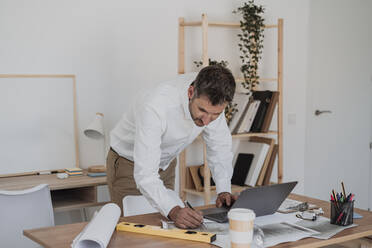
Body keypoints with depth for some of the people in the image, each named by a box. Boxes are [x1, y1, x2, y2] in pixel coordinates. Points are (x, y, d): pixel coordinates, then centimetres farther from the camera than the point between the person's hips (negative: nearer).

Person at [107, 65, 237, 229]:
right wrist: (173, 210, -53)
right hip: (129, 164, -5)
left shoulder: (211, 100, -22)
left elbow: (219, 146, -6)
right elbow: (145, 174, -40)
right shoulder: (156, 106, -40)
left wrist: (224, 190, -17)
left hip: (165, 163, 5)